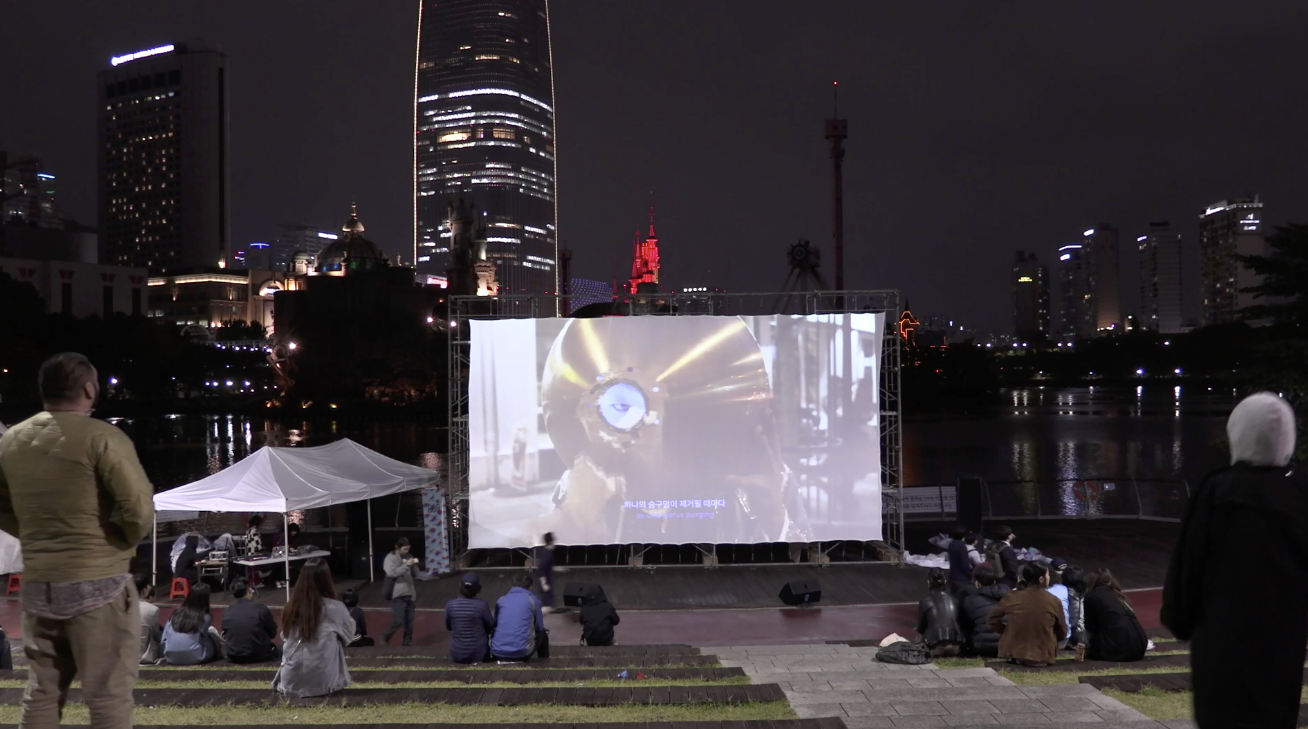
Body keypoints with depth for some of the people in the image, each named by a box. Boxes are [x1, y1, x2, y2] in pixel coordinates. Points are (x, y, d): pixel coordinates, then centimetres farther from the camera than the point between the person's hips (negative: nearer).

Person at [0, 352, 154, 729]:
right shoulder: (102, 437, -13)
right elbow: (139, 512, -18)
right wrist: (123, 542, 0)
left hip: (37, 584, 6)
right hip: (98, 583, -6)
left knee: (40, 694, 17)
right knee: (108, 697, 2)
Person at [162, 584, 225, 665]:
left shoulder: (176, 613, 7)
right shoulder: (205, 618, -4)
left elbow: (164, 638, 7)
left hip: (171, 658, 5)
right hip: (194, 658, -4)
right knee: (212, 631, 21)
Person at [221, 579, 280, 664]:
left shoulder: (226, 612, -5)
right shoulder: (261, 608, -14)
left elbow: (225, 636, 8)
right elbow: (273, 633, -2)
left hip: (234, 657, 4)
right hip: (259, 655, -4)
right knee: (278, 652, 26)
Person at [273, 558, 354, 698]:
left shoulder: (290, 607, -2)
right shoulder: (335, 608, -10)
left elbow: (285, 640, 8)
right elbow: (348, 636, 7)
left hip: (291, 683, 3)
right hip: (323, 682, -3)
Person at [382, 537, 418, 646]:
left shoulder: (408, 556, 11)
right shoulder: (390, 558, -6)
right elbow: (391, 573, -21)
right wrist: (406, 565, -22)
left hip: (409, 593, 6)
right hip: (398, 594, -6)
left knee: (409, 621, 7)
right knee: (398, 621, -8)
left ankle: (408, 643, 18)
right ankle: (385, 638, 14)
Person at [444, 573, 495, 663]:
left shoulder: (450, 605, -10)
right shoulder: (482, 605, -16)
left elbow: (448, 627, 6)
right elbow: (491, 626, -2)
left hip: (457, 655, 2)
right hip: (478, 654, -2)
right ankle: (476, 659, 11)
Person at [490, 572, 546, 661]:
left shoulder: (500, 600, 13)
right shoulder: (533, 600, 5)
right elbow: (540, 628, 13)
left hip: (497, 652, 3)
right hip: (521, 653, -3)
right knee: (542, 634, 27)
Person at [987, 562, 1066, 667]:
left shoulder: (1012, 597, -8)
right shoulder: (1053, 601, -9)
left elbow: (991, 619, 2)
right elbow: (1062, 632, 3)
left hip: (1014, 654, 0)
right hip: (1044, 657, 1)